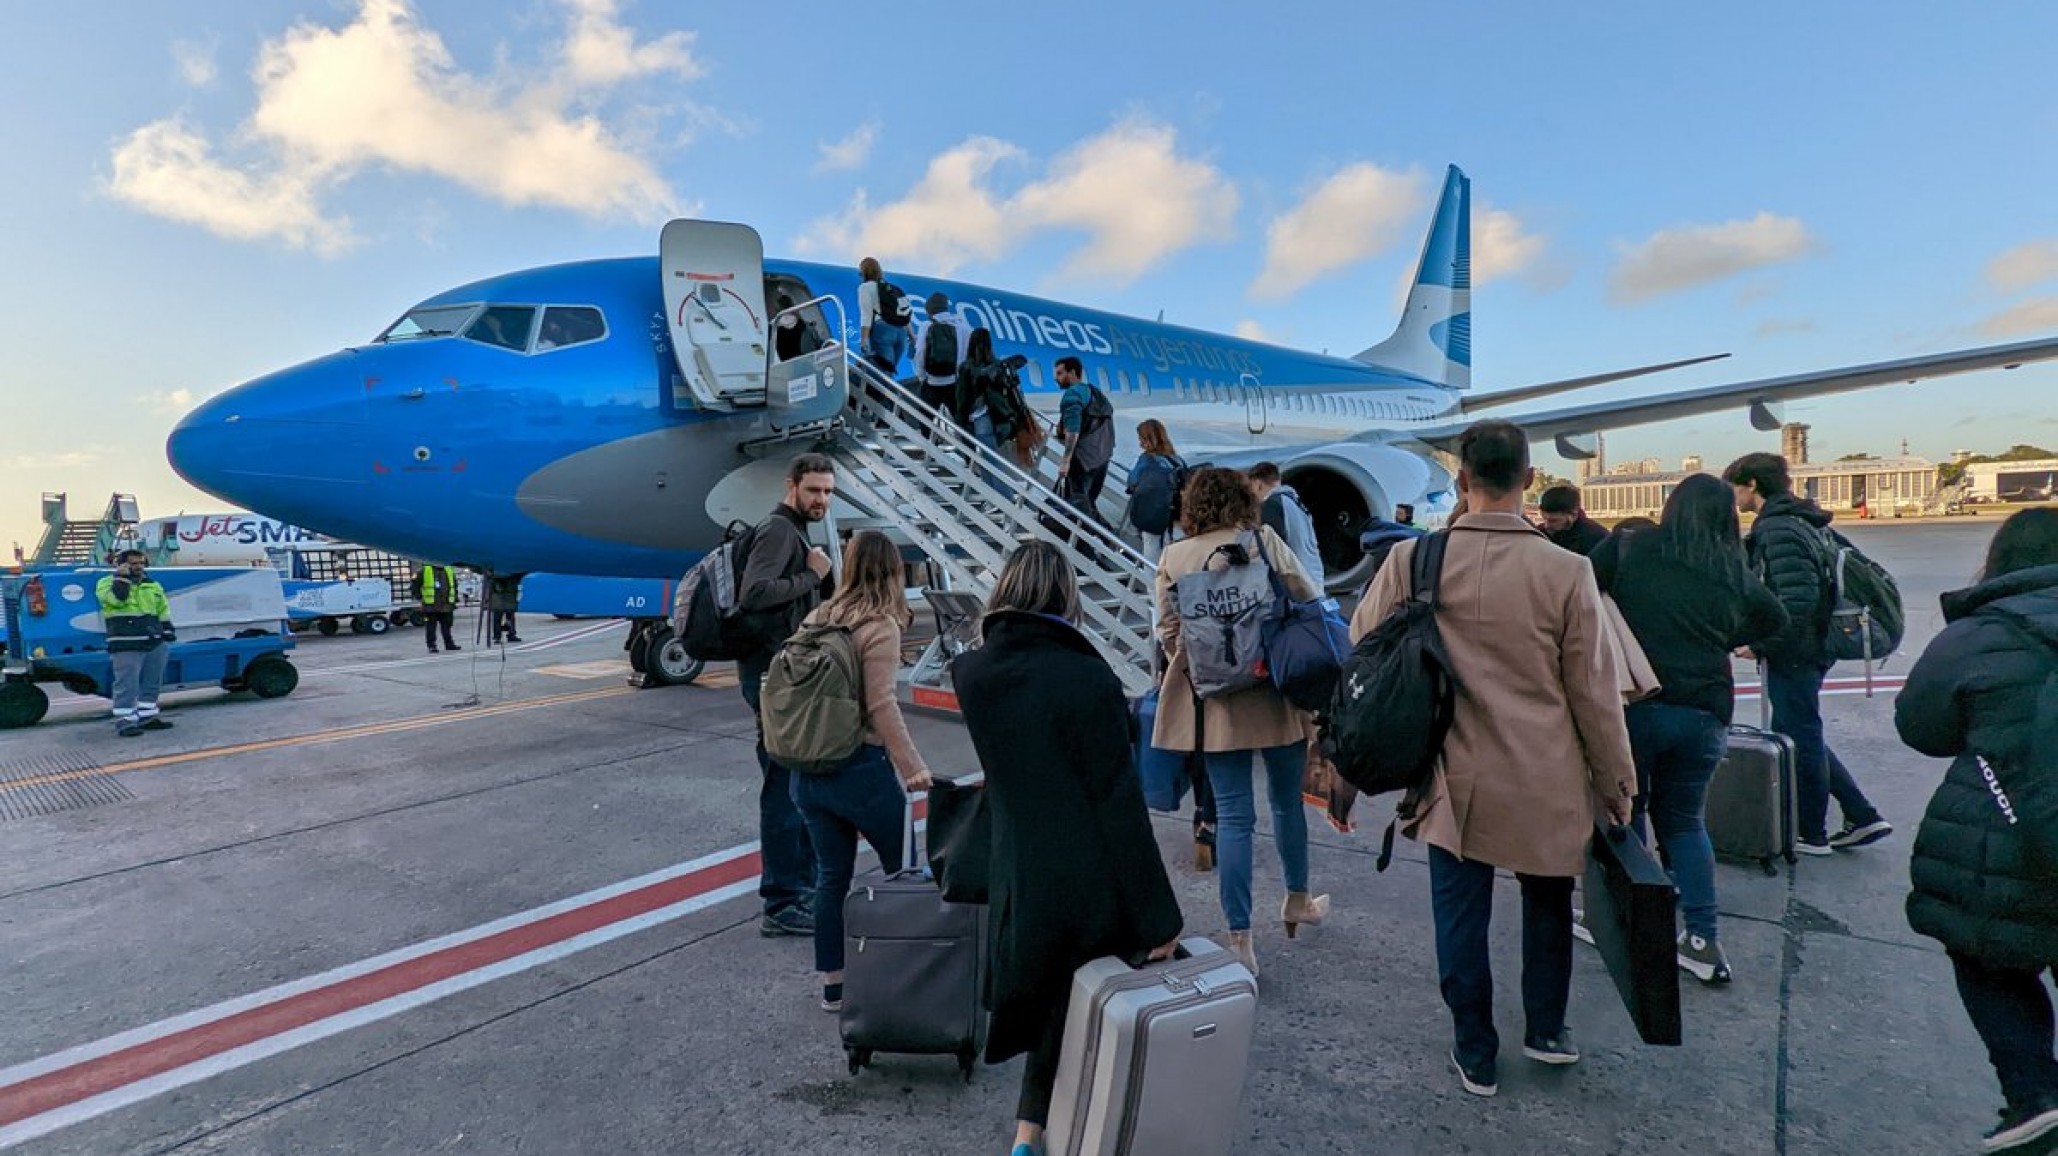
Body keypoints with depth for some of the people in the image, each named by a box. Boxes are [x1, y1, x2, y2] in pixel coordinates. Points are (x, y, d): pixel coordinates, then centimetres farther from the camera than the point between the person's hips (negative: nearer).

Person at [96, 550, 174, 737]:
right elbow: (116, 599, -21)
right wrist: (121, 577, -14)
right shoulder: (107, 582, 0)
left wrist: (167, 632, 14)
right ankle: (125, 720, -7)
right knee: (127, 683, -10)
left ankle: (147, 715, 20)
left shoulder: (152, 585, 17)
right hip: (127, 645, -6)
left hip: (155, 643, 6)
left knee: (152, 681, 11)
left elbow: (163, 609, 22)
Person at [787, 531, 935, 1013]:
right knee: (903, 868, 12)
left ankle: (833, 984, 23)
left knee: (831, 874, 15)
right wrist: (913, 767, -15)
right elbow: (881, 706, -19)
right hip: (860, 768, -6)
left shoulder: (817, 618, 7)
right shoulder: (880, 626, -13)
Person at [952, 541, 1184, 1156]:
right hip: (1093, 886, -4)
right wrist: (1158, 916, -11)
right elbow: (1121, 804, -18)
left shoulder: (971, 674, -4)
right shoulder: (1087, 677, -19)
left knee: (1038, 998, 23)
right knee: (1066, 1012, 18)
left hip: (1021, 880, 4)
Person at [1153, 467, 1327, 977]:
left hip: (1214, 702, 1)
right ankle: (1297, 901, 40)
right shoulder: (1264, 541, -4)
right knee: (1287, 800, 19)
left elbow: (1168, 632, 0)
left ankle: (1240, 939, 7)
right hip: (1275, 693, 0)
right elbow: (1310, 601, -2)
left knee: (1233, 814, 5)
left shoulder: (1173, 558, 0)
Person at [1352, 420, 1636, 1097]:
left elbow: (1360, 653, -1)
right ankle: (1546, 1030, 42)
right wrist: (1617, 784, 6)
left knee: (1461, 919, 14)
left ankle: (1476, 1056, 29)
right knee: (1547, 905, 25)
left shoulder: (1411, 560, -12)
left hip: (1454, 780, 0)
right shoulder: (1566, 572, -14)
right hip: (1547, 783, 1)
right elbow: (1595, 692, -6)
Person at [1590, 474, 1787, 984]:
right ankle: (1703, 939, 14)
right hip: (1705, 713, 3)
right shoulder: (1734, 572, 6)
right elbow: (1775, 617, 23)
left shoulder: (1629, 548, -4)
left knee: (1625, 811, 14)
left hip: (1636, 703, -3)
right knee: (1685, 819, 18)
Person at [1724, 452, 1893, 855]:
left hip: (1792, 653, -10)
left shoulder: (1779, 529, -19)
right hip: (1804, 650, 10)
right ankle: (1863, 817, 25)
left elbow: (1798, 600, -26)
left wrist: (1759, 644, -18)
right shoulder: (1793, 522, 13)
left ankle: (1811, 834, 17)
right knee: (1799, 735, 19)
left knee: (1800, 739, 3)